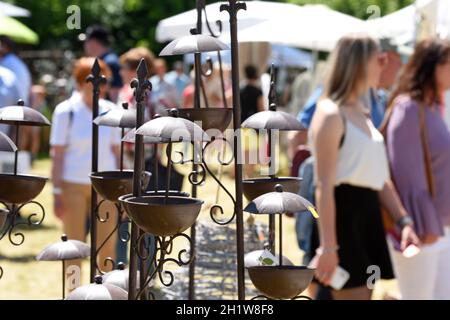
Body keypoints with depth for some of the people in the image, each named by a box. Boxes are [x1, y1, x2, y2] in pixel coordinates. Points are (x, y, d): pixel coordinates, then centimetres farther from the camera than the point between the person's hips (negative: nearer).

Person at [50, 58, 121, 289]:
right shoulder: (66, 111, -5)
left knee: (108, 246, 2)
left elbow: (116, 151, 10)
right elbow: (57, 154, -4)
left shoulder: (111, 111, 5)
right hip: (73, 185, -3)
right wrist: (57, 192, -9)